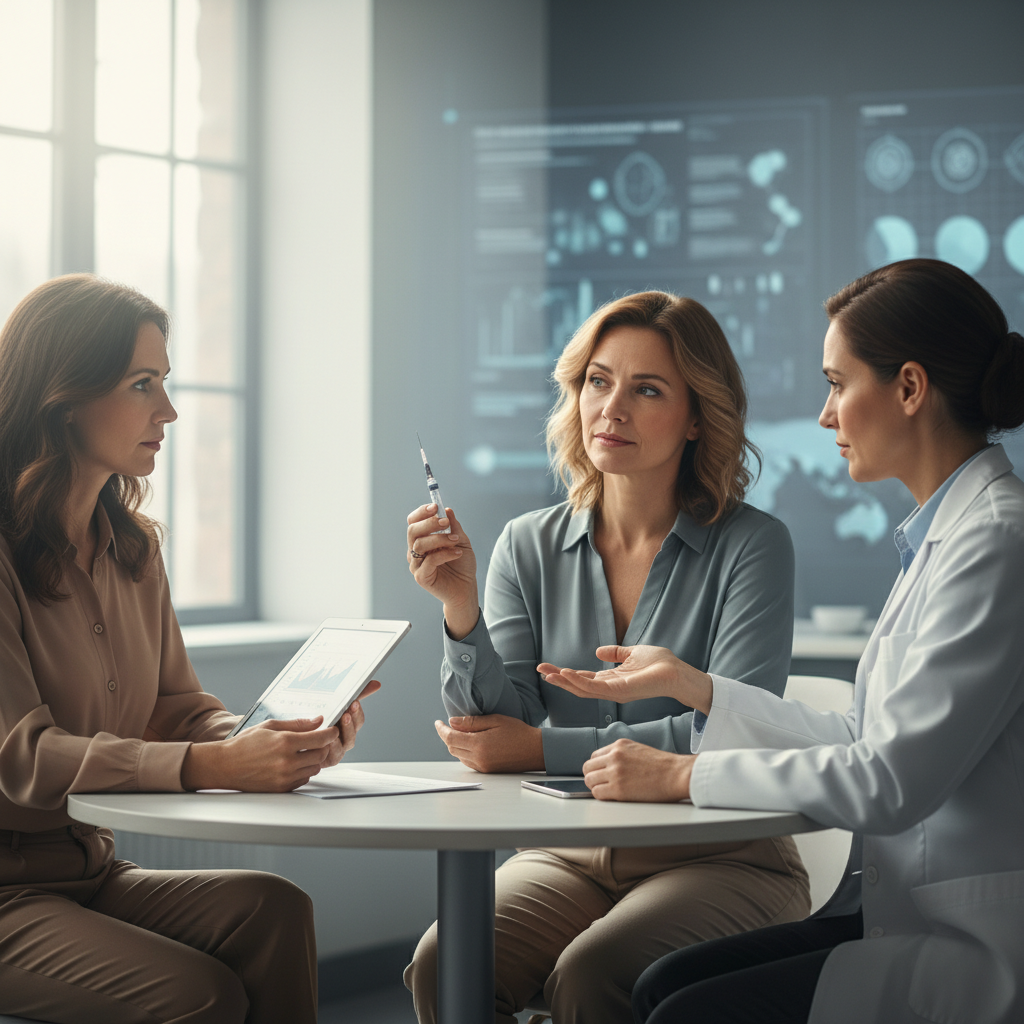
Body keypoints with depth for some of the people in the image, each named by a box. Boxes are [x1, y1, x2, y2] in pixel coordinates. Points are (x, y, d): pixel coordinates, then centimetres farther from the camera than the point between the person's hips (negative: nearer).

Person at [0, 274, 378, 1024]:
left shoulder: (131, 546, 12)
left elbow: (176, 705, 12)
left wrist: (262, 741, -12)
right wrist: (219, 766, -33)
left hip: (90, 871, 7)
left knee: (271, 908, -21)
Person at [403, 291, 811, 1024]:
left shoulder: (752, 545, -5)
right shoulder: (529, 546, 6)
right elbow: (495, 729, -1)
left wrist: (546, 749, -15)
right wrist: (461, 606, -17)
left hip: (721, 860, -3)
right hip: (568, 857, 3)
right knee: (442, 963, -25)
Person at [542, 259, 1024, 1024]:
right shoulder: (944, 531, 15)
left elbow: (891, 780, -21)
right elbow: (868, 741, 15)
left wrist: (683, 774, -13)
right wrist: (687, 683, 18)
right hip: (912, 912, 9)